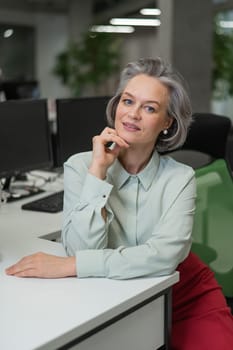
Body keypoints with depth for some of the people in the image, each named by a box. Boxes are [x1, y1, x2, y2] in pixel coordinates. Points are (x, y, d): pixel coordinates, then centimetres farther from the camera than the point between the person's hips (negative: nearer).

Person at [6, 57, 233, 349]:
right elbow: (83, 248, -19)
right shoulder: (79, 166, -8)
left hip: (185, 295, 0)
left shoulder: (180, 177, -8)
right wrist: (98, 170, -23)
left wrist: (68, 266, -28)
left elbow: (165, 254, -24)